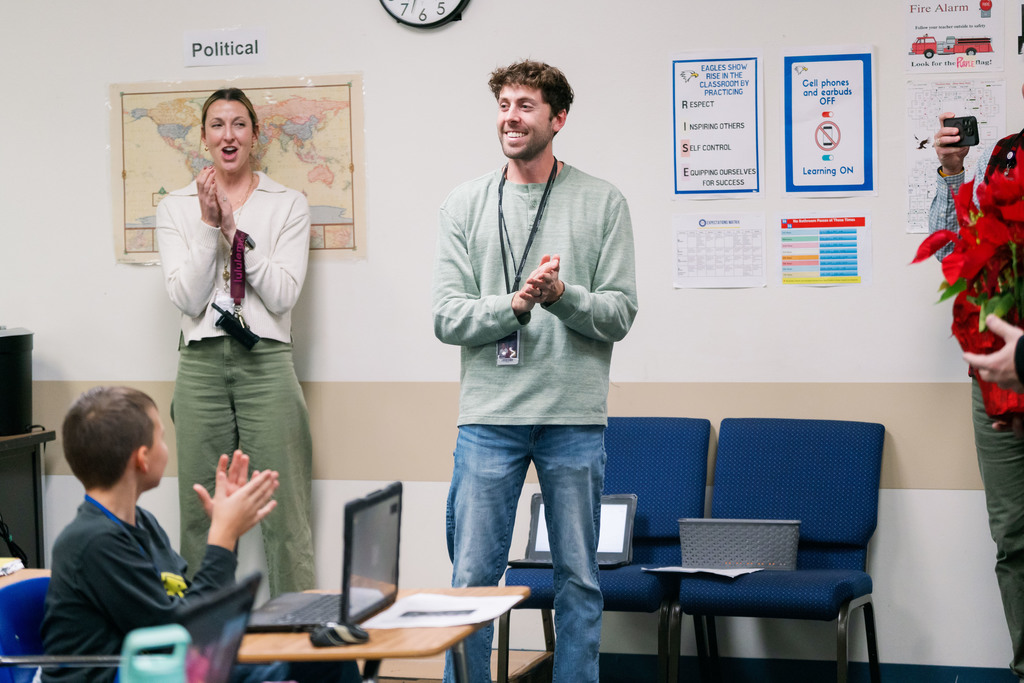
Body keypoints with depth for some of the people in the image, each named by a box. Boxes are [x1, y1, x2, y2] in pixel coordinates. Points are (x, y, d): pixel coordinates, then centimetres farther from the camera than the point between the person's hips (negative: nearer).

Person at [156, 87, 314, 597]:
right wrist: (209, 225, -8)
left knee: (285, 513, -4)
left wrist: (235, 230, -9)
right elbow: (187, 297, -1)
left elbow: (283, 294, -4)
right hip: (201, 365, 2)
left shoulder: (289, 205, 7)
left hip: (267, 363, -1)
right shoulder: (175, 208, 10)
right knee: (200, 512, 4)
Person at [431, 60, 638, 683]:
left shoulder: (603, 203, 4)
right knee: (473, 575, 2)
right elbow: (448, 317, 0)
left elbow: (620, 313, -1)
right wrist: (515, 305, -16)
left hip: (575, 419, 0)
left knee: (579, 577, 7)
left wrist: (564, 297, -18)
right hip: (490, 417, 1)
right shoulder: (466, 205, 7)